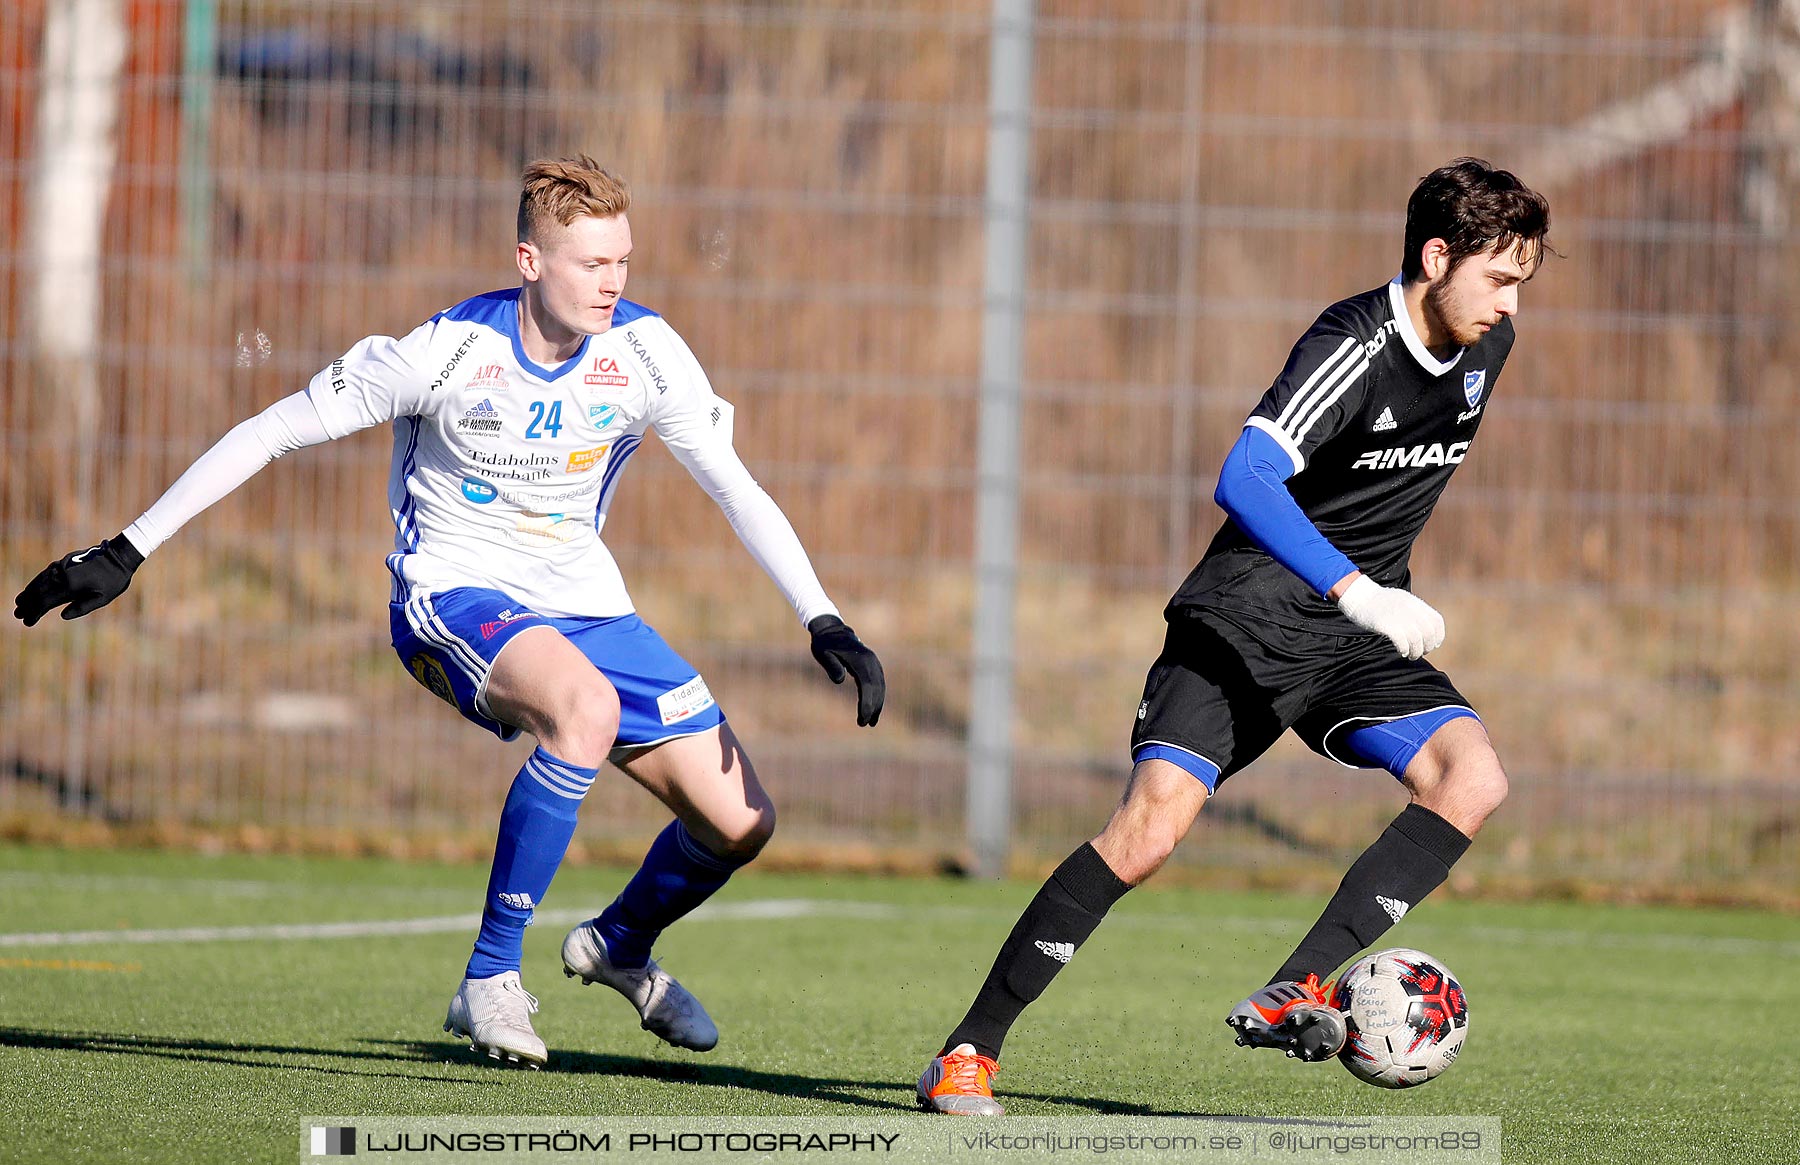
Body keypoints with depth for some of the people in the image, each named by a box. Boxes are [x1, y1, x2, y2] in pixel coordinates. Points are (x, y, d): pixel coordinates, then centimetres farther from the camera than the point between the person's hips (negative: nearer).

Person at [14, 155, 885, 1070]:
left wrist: (825, 624, -14)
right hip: (453, 597, -5)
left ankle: (619, 945, 32)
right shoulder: (451, 351, -19)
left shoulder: (642, 350, -10)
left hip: (583, 607, 5)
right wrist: (126, 551, -12)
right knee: (587, 708, -39)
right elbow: (270, 435, -12)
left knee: (741, 822, -3)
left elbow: (735, 488, -4)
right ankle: (490, 980, -27)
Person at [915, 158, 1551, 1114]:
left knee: (1472, 779, -18)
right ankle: (968, 1052, -9)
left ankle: (1291, 996, -18)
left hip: (1356, 641, 7)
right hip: (1246, 624, -7)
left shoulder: (1484, 349, 5)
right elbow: (1245, 481, -34)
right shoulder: (1355, 347, -20)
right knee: (1150, 827, -20)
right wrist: (1358, 591, -43)